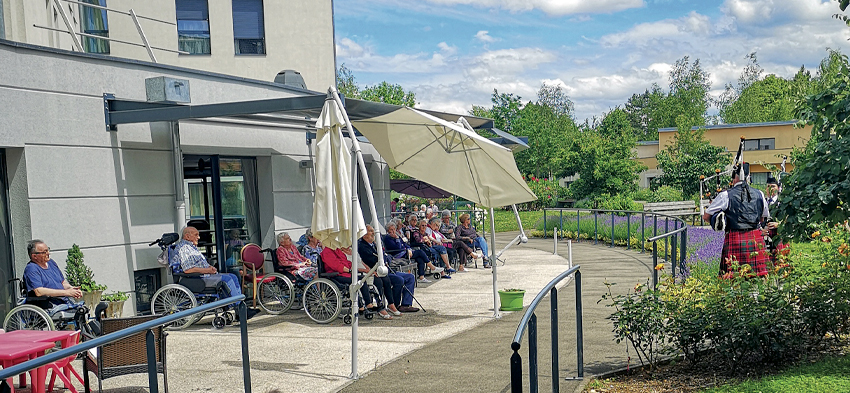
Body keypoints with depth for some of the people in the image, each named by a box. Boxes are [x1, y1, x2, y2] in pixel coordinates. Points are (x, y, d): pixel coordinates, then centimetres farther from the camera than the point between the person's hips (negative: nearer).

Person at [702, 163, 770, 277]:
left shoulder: (726, 195, -5)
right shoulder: (759, 194, 8)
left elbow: (706, 217, 2)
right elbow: (764, 217, 24)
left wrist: (719, 221, 18)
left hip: (735, 241, -4)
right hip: (756, 241, 4)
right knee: (759, 277, 8)